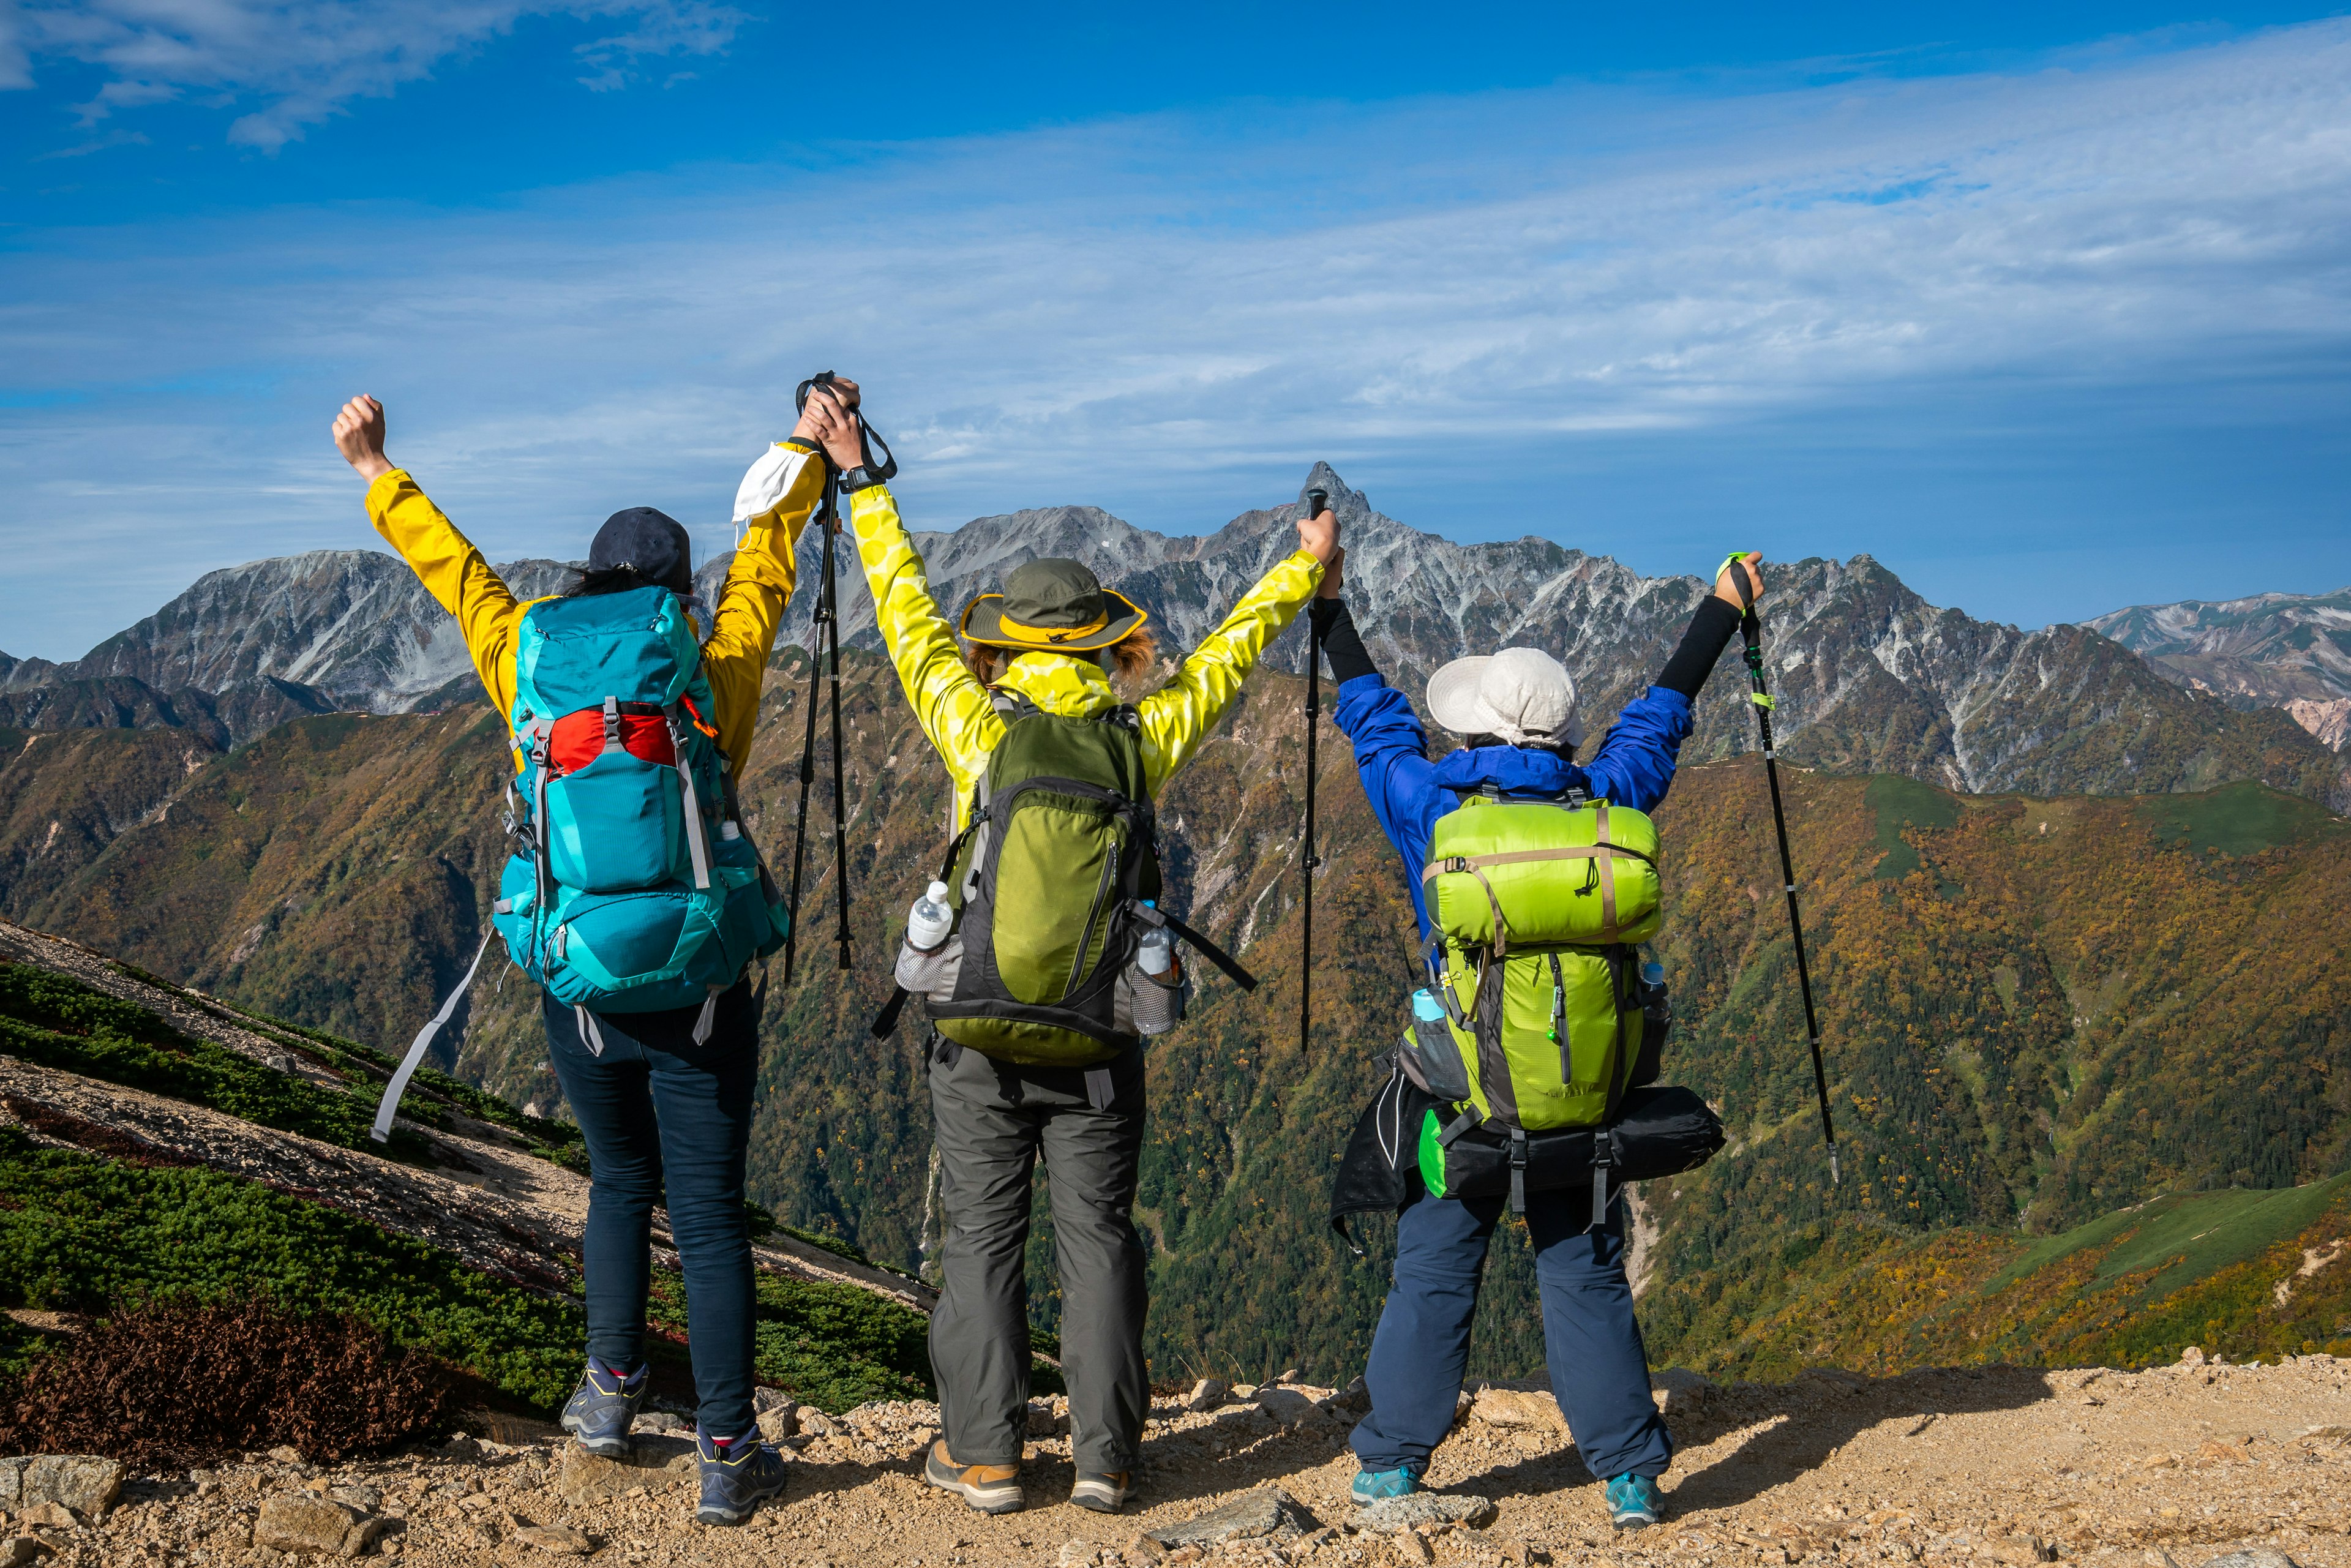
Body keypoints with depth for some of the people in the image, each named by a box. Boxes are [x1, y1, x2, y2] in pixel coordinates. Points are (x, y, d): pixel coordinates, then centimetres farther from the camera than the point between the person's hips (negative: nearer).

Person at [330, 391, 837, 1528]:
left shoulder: (530, 668, 1)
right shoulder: (715, 675, -3)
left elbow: (452, 567, 16)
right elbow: (765, 558, 12)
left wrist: (376, 474, 32)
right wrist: (811, 448, 28)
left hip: (582, 1000, 2)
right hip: (699, 998, -2)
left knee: (619, 1182, 26)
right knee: (709, 1214, 4)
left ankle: (612, 1391, 29)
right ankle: (727, 1457, 7)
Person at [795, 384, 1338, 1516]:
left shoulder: (980, 732, -8)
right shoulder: (1143, 740, -5)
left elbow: (909, 613, 1)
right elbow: (1224, 656, 9)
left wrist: (859, 480, 11)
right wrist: (1304, 569, 23)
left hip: (981, 1039, -1)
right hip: (1099, 1041, 1)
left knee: (982, 1242, 9)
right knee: (1097, 1238, 10)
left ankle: (984, 1454, 14)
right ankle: (1104, 1455, 15)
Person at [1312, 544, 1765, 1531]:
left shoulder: (1429, 808, -7)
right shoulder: (1604, 803, -4)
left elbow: (1374, 714, 9)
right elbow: (1655, 721, 11)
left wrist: (1328, 606, 22)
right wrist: (1722, 612, 26)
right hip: (1583, 1082, 1)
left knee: (1432, 1278, 8)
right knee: (1586, 1280, 9)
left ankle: (1392, 1467, 15)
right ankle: (1630, 1478, 13)